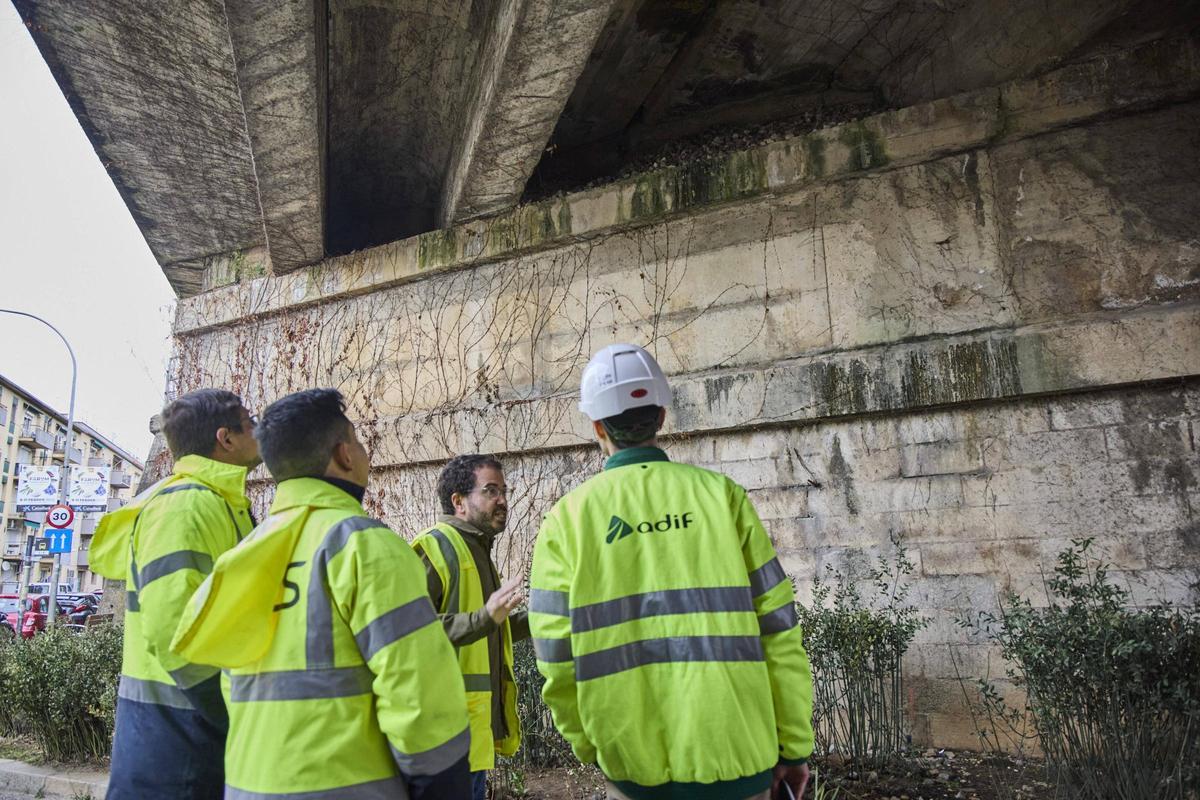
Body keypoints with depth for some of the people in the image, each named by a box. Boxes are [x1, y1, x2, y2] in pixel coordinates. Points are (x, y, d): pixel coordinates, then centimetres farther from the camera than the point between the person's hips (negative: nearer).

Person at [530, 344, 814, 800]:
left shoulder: (568, 518, -5)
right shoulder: (720, 493, -5)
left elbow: (557, 659, -5)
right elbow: (778, 631, -4)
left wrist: (588, 745, 11)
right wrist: (794, 745, 5)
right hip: (736, 754, 0)